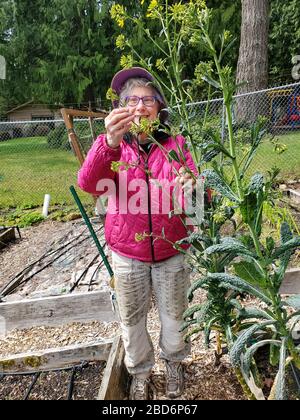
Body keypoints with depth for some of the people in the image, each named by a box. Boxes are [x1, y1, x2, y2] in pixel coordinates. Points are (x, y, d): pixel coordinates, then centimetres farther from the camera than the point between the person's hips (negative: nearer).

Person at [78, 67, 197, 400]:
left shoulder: (174, 145, -4)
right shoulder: (114, 147, -6)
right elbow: (89, 184, -25)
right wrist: (109, 142, -43)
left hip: (171, 250, 1)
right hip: (128, 253, 0)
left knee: (172, 314, 19)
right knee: (132, 318, 18)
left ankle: (173, 362, 50)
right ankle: (140, 371, 47)